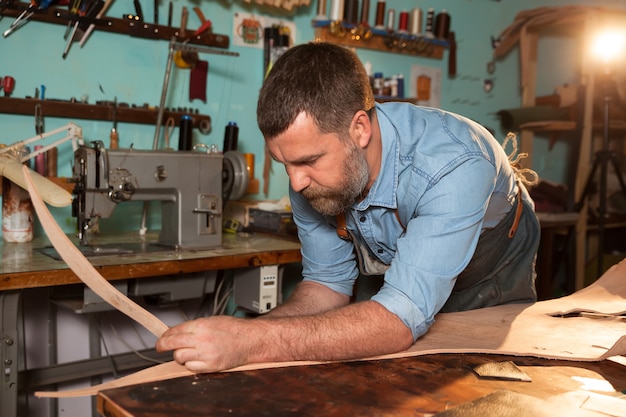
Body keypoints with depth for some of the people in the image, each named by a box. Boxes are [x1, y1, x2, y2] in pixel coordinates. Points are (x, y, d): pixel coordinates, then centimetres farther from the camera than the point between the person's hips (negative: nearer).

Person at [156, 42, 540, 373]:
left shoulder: (453, 165, -39)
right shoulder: (311, 177, -22)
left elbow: (402, 320, -44)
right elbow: (328, 285, -13)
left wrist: (255, 342, -52)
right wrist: (239, 333, -30)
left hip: (492, 289, -1)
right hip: (401, 287, 2)